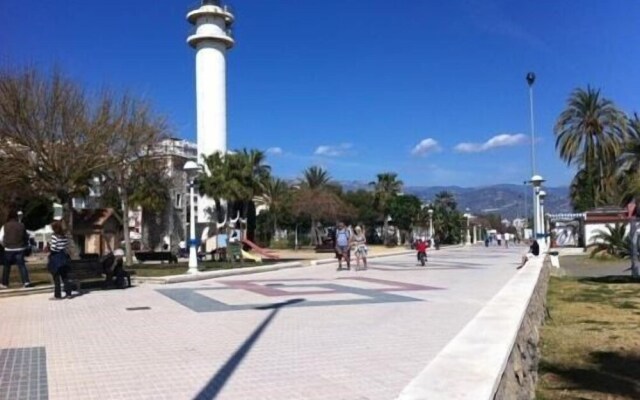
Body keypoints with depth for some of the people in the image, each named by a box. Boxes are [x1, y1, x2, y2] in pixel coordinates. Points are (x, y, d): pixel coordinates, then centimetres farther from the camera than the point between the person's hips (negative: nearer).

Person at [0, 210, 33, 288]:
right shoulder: (21, 225, -3)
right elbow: (26, 237, 5)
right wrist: (25, 244, 20)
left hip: (9, 249, 0)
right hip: (19, 249, 0)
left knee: (7, 266, 14)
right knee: (22, 265, 0)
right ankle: (26, 282, -12)